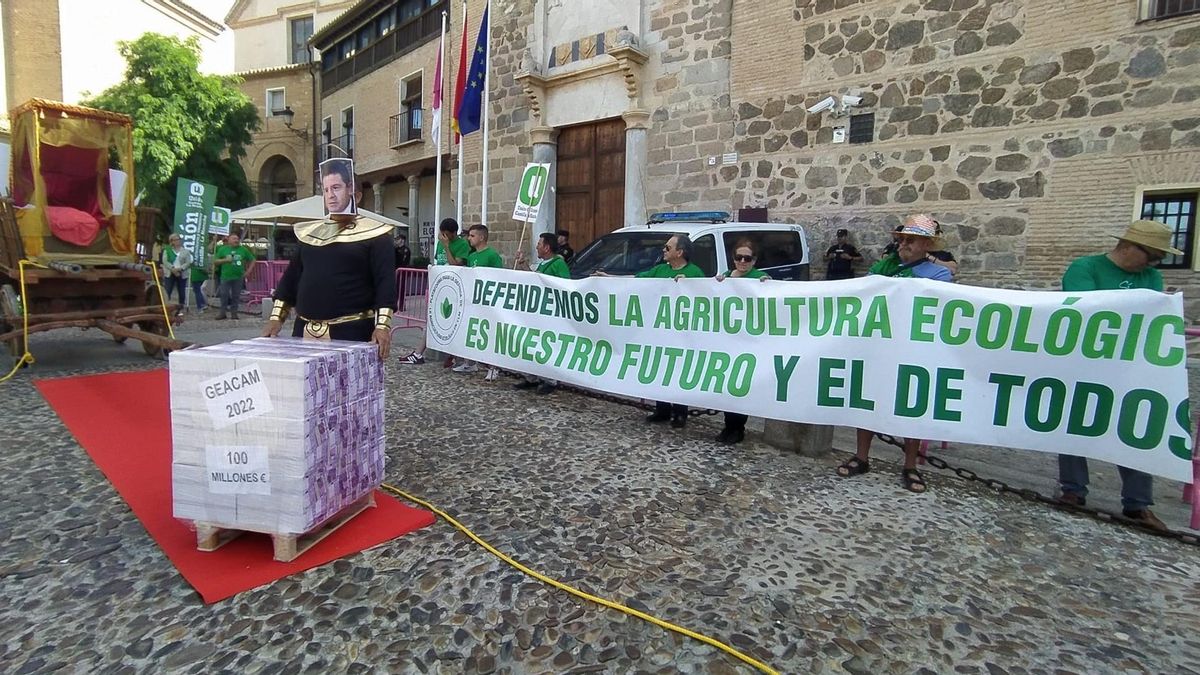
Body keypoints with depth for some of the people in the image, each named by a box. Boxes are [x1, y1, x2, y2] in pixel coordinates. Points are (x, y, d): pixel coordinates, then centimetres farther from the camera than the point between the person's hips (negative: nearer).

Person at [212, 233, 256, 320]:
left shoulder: (243, 249, 7)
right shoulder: (222, 249, 5)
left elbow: (252, 260, 13)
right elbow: (215, 261, 5)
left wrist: (248, 271, 3)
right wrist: (225, 260, -12)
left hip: (238, 277, 1)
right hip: (225, 277, -1)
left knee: (236, 296, 5)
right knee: (224, 295, -1)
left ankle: (234, 313, 13)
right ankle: (223, 312, 8)